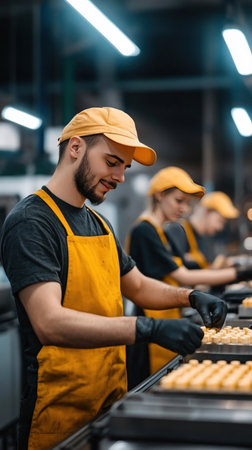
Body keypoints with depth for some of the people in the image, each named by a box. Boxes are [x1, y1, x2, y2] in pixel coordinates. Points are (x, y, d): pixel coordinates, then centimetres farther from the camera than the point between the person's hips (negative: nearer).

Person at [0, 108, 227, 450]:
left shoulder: (99, 223, 13)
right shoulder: (31, 223, -16)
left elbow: (137, 286, 22)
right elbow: (50, 323, -27)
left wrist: (190, 297, 3)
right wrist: (148, 330, -34)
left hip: (114, 396, 8)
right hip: (63, 410, -8)